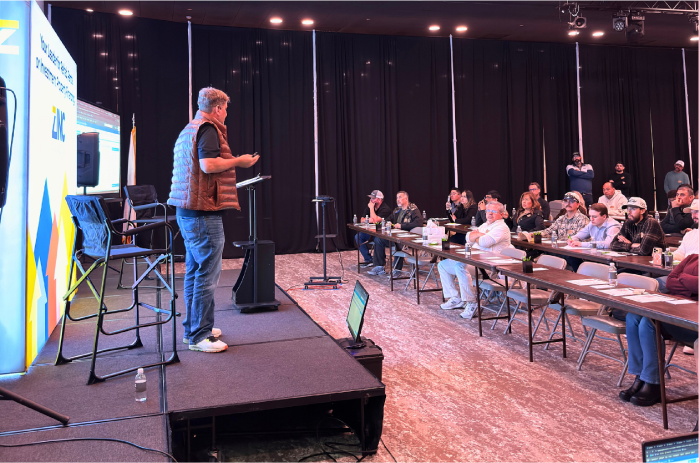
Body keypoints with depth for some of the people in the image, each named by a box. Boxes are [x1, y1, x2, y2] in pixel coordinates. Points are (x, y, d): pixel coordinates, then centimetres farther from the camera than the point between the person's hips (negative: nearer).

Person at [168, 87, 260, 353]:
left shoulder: (187, 130, 21)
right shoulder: (208, 128, -11)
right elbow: (208, 164, -24)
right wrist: (238, 161, -11)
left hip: (186, 212, 11)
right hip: (204, 213, -11)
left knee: (194, 271, 16)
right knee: (207, 275, -5)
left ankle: (193, 328, 25)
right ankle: (199, 336, 1)